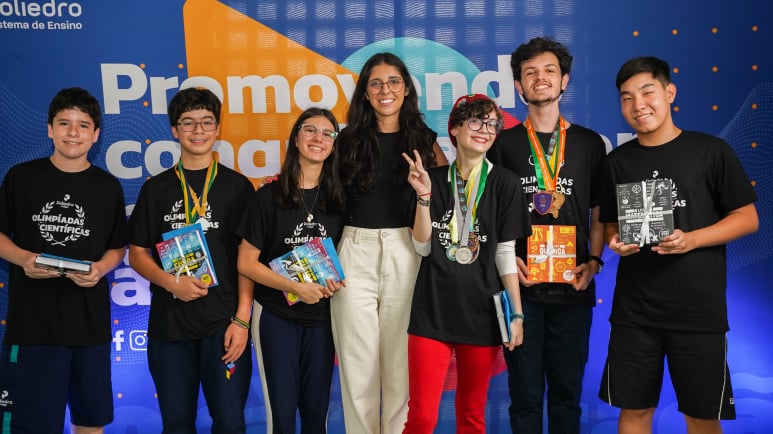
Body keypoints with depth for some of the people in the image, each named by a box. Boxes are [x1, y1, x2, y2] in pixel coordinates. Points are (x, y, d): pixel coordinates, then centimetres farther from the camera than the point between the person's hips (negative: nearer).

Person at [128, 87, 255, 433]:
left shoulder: (237, 187, 2)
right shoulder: (156, 189, 7)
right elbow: (137, 253, 8)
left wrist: (242, 319, -8)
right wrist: (171, 282, -11)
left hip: (223, 323, -2)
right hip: (168, 323, 2)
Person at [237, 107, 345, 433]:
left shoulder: (338, 199, 2)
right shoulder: (268, 196, -7)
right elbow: (246, 263, -9)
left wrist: (337, 280, -8)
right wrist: (295, 286, -19)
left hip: (321, 317, 3)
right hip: (276, 316, -2)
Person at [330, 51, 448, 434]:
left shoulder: (424, 140, 7)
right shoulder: (349, 140, 7)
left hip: (407, 255, 0)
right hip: (355, 253, 1)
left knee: (402, 359, 7)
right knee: (358, 361, 7)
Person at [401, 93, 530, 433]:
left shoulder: (504, 184, 0)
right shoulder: (433, 179, 5)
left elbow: (505, 254, 0)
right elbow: (423, 248, 1)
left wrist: (517, 313, -3)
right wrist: (424, 196, -10)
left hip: (482, 312, 0)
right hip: (432, 309, 1)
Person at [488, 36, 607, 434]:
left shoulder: (589, 143, 8)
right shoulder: (503, 143, 4)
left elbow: (599, 214, 10)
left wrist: (593, 262, -4)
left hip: (573, 287, 1)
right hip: (520, 285, -1)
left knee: (567, 391, 11)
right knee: (525, 392, 7)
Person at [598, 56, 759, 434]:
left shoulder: (711, 151, -3)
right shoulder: (617, 161, 5)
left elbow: (748, 218, -1)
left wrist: (693, 239, -17)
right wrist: (615, 241, -9)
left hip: (699, 310, -2)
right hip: (634, 310, 2)